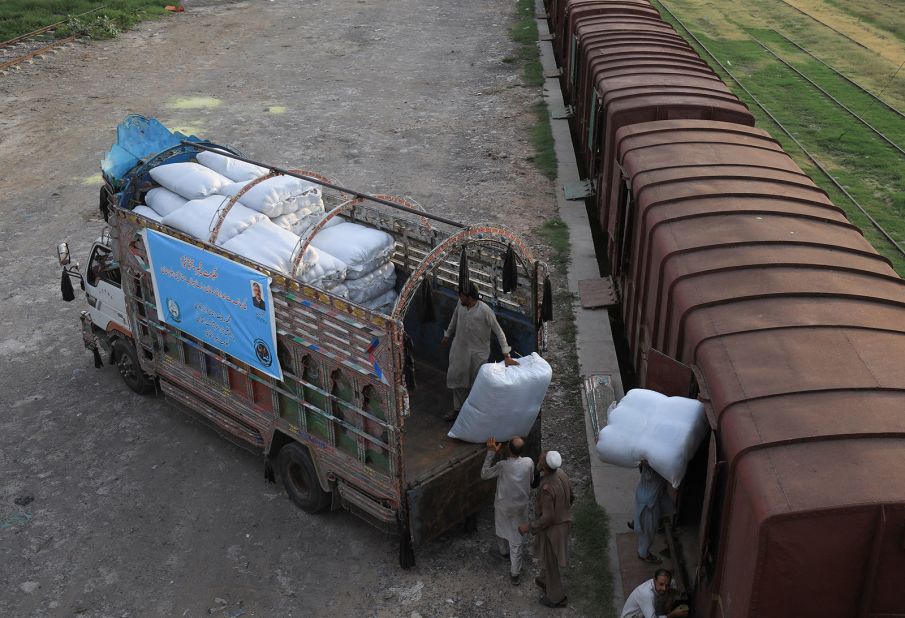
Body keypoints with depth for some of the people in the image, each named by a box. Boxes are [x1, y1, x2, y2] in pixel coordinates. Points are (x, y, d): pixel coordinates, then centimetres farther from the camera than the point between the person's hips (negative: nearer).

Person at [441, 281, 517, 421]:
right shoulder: (460, 304, -10)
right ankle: (458, 409, 30)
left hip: (478, 352, -5)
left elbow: (499, 332, -21)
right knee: (457, 379, 13)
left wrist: (506, 356, -24)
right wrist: (447, 335, 26)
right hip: (460, 349, 5)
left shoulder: (485, 311, -26)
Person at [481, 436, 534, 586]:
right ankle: (514, 573, 21)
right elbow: (531, 480, -2)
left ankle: (504, 551, 57)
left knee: (502, 529, 30)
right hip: (521, 506, 2)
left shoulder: (502, 466, -30)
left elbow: (484, 474, -14)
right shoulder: (529, 462, -21)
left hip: (504, 506, -1)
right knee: (517, 539, 13)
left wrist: (491, 453, -17)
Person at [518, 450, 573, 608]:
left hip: (551, 529, -8)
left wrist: (529, 527, -18)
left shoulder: (546, 488, -37)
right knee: (546, 556, 33)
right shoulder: (561, 474, -12)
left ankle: (556, 598, 38)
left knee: (550, 563, 17)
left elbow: (548, 518, -30)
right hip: (563, 522, 8)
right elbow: (570, 498, 3)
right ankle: (545, 581, 57)